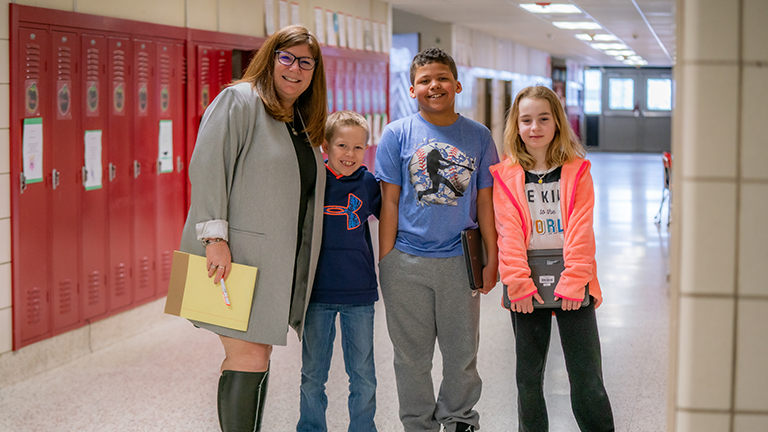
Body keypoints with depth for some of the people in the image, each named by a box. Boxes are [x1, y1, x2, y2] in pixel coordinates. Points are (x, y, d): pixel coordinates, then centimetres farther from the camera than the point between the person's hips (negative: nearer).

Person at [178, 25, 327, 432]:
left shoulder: (303, 123, 20)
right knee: (249, 357, -11)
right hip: (235, 257, -8)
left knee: (257, 354, 10)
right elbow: (207, 167, -14)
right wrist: (214, 236, -22)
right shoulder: (239, 101, -5)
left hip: (279, 261, 8)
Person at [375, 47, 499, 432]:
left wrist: (492, 259, 5)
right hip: (407, 263, -1)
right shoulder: (397, 134, 0)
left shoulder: (478, 136, 4)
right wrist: (385, 262, -2)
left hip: (460, 260, 1)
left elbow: (485, 202, 7)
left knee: (462, 351, 11)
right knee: (411, 354, 8)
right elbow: (389, 202, 0)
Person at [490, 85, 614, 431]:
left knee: (587, 379, 0)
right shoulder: (505, 176, 3)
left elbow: (580, 231, -4)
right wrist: (519, 284, -13)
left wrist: (573, 282, -13)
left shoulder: (577, 172, 3)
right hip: (527, 286, 1)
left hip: (572, 283, -1)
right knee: (528, 376, 8)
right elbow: (508, 234, -3)